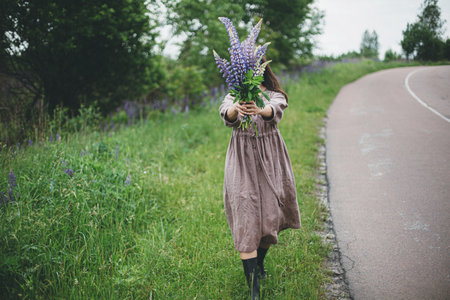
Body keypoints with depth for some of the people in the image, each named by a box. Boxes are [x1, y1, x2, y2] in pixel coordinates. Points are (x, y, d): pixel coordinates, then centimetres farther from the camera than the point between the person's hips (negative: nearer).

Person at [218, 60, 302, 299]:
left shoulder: (275, 96, 3)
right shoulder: (234, 96, 6)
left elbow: (275, 111, -22)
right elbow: (226, 114, -18)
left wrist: (260, 110, -46)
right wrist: (236, 110, -42)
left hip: (269, 160, 1)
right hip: (242, 160, -1)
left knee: (269, 213, 6)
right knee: (245, 216, -9)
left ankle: (259, 263, 36)